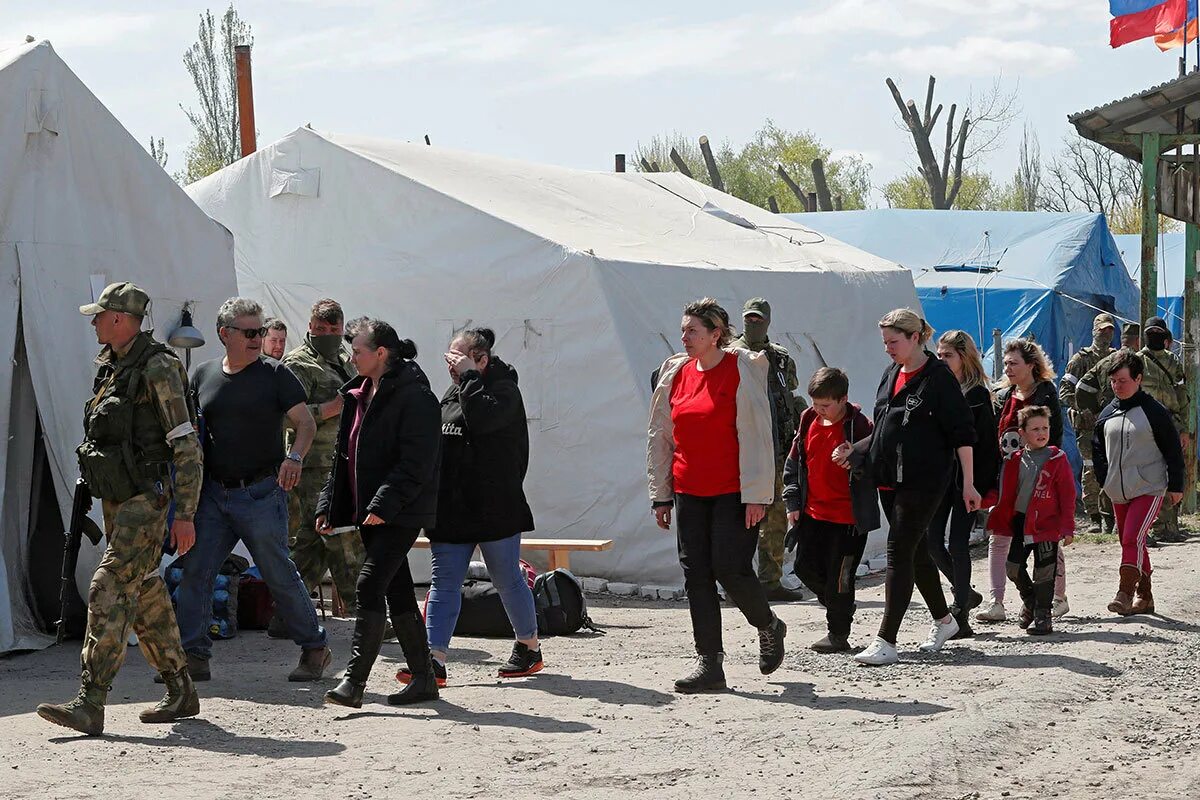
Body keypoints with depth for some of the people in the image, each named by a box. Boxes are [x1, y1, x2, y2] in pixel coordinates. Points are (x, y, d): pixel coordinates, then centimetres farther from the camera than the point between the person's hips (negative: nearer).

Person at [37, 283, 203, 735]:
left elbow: (186, 446, -14)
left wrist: (185, 514, -18)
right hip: (116, 501, 9)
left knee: (109, 591, -15)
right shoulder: (111, 368, 14)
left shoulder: (158, 367, -12)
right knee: (145, 596, 13)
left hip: (146, 499, -9)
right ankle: (181, 693, 23)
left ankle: (89, 705, -19)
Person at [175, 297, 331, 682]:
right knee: (194, 572, -2)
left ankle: (315, 648, 14)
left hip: (261, 494, -4)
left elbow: (306, 422, -6)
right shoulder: (204, 375, 10)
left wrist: (295, 456, -24)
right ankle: (193, 656, 5)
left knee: (279, 575, 0)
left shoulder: (274, 374, -2)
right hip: (214, 493, 4)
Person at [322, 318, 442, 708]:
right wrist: (328, 505, 14)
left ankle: (353, 681, -19)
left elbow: (416, 462, -20)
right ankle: (423, 679, 19)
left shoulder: (413, 396, -13)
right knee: (397, 592, 11)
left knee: (369, 586, -16)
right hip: (372, 511, 9)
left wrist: (384, 504, -25)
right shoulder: (359, 394, 15)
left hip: (400, 514, -9)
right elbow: (344, 455, 20)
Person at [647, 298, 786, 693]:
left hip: (734, 491, -6)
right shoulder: (675, 373, 9)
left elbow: (756, 434, -9)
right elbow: (660, 438, 15)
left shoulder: (743, 369, -7)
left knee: (730, 568, -10)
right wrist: (661, 494, 12)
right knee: (696, 573, 1)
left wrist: (755, 495, -14)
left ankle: (769, 627, 19)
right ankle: (708, 664, 4)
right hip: (689, 491, 6)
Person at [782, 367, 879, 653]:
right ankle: (839, 607, 33)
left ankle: (838, 634, 11)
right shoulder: (808, 422, 5)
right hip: (813, 513, 6)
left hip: (847, 517, -6)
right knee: (806, 567, 10)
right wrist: (793, 503, 9)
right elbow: (794, 463, 13)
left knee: (839, 575, -2)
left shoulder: (859, 426, -12)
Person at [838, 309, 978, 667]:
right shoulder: (891, 374, 13)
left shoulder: (938, 377, -9)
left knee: (899, 552, -12)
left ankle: (886, 641, -13)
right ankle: (943, 620, 34)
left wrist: (968, 484, -13)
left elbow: (962, 433, -10)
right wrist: (856, 450, 6)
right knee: (916, 552, 16)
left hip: (924, 481, -8)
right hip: (889, 479, 8)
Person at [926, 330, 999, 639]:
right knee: (931, 539, 3)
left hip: (967, 477, -6)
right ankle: (965, 594, 24)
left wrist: (983, 486, -14)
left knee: (957, 543, -6)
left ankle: (960, 614, 0)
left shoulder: (978, 395, -6)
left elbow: (985, 443, -9)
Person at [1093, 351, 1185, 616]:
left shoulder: (1153, 411, -8)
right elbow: (1098, 447, 20)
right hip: (1118, 492, 6)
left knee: (1133, 540, -19)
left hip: (1149, 489, -6)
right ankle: (1144, 597, 20)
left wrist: (1175, 486, -4)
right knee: (1130, 543, 11)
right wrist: (1103, 479, 9)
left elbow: (1173, 450, -4)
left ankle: (1125, 593, -22)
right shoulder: (1107, 413, 8)